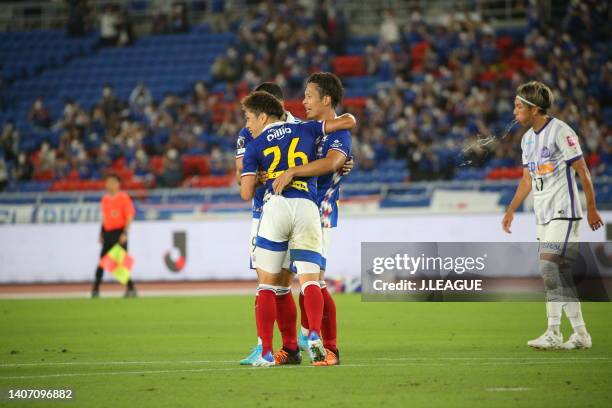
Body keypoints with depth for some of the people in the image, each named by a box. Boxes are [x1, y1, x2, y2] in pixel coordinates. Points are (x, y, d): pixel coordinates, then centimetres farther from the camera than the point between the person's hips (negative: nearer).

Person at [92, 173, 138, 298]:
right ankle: (95, 289, 8)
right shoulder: (105, 198, 13)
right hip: (107, 233, 6)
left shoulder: (124, 197, -7)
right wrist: (101, 233, 14)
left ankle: (131, 288, 0)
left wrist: (125, 233, -18)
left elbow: (129, 216, -10)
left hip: (119, 232, -6)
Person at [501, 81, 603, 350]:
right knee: (561, 276, 7)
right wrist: (511, 211, 18)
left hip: (563, 212, -8)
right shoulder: (528, 138, 13)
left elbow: (582, 171, -9)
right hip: (543, 215, 8)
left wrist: (591, 209, -8)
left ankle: (553, 333, -15)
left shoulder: (560, 132, -12)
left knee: (549, 266, -17)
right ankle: (581, 334, 13)